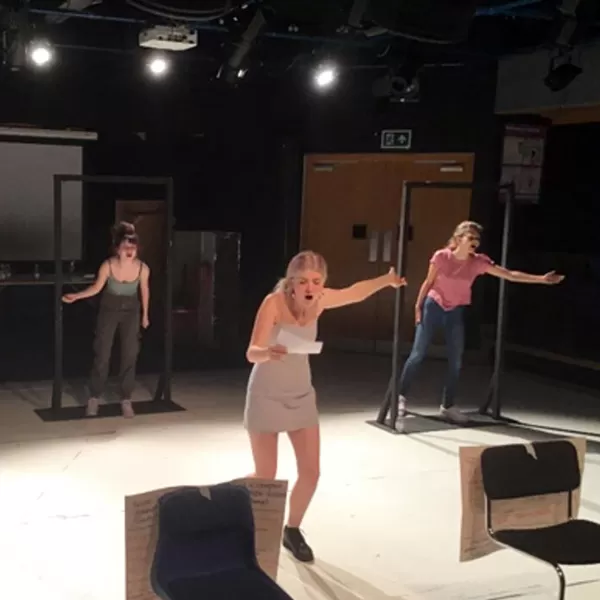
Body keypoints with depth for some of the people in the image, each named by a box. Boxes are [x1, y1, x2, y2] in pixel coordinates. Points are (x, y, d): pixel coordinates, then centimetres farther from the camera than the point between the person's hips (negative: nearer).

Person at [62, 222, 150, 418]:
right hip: (109, 309, -1)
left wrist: (145, 314, 8)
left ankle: (126, 400, 9)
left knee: (130, 355, -1)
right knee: (102, 354, 1)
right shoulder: (108, 266, -25)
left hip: (131, 310, 1)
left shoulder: (142, 268, -22)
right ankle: (94, 398, 13)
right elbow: (97, 288, -10)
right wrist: (76, 296, -23)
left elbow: (144, 290, -3)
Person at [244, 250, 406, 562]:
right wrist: (268, 352, -55)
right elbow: (252, 352, -34)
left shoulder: (320, 300, -9)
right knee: (265, 476, -1)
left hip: (302, 394, 5)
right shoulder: (274, 302, -25)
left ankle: (292, 530, 27)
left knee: (310, 473, 2)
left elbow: (354, 293, 13)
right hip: (266, 395, -5)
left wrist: (386, 280, 9)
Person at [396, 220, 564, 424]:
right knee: (418, 354, -2)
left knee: (456, 362, 2)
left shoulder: (478, 262, -10)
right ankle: (400, 396, 13)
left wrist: (541, 279, -16)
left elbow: (509, 275, -11)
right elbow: (428, 282, -4)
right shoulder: (441, 256, -16)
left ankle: (447, 406, 14)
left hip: (455, 312, 3)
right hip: (433, 307, -3)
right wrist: (418, 307, -2)